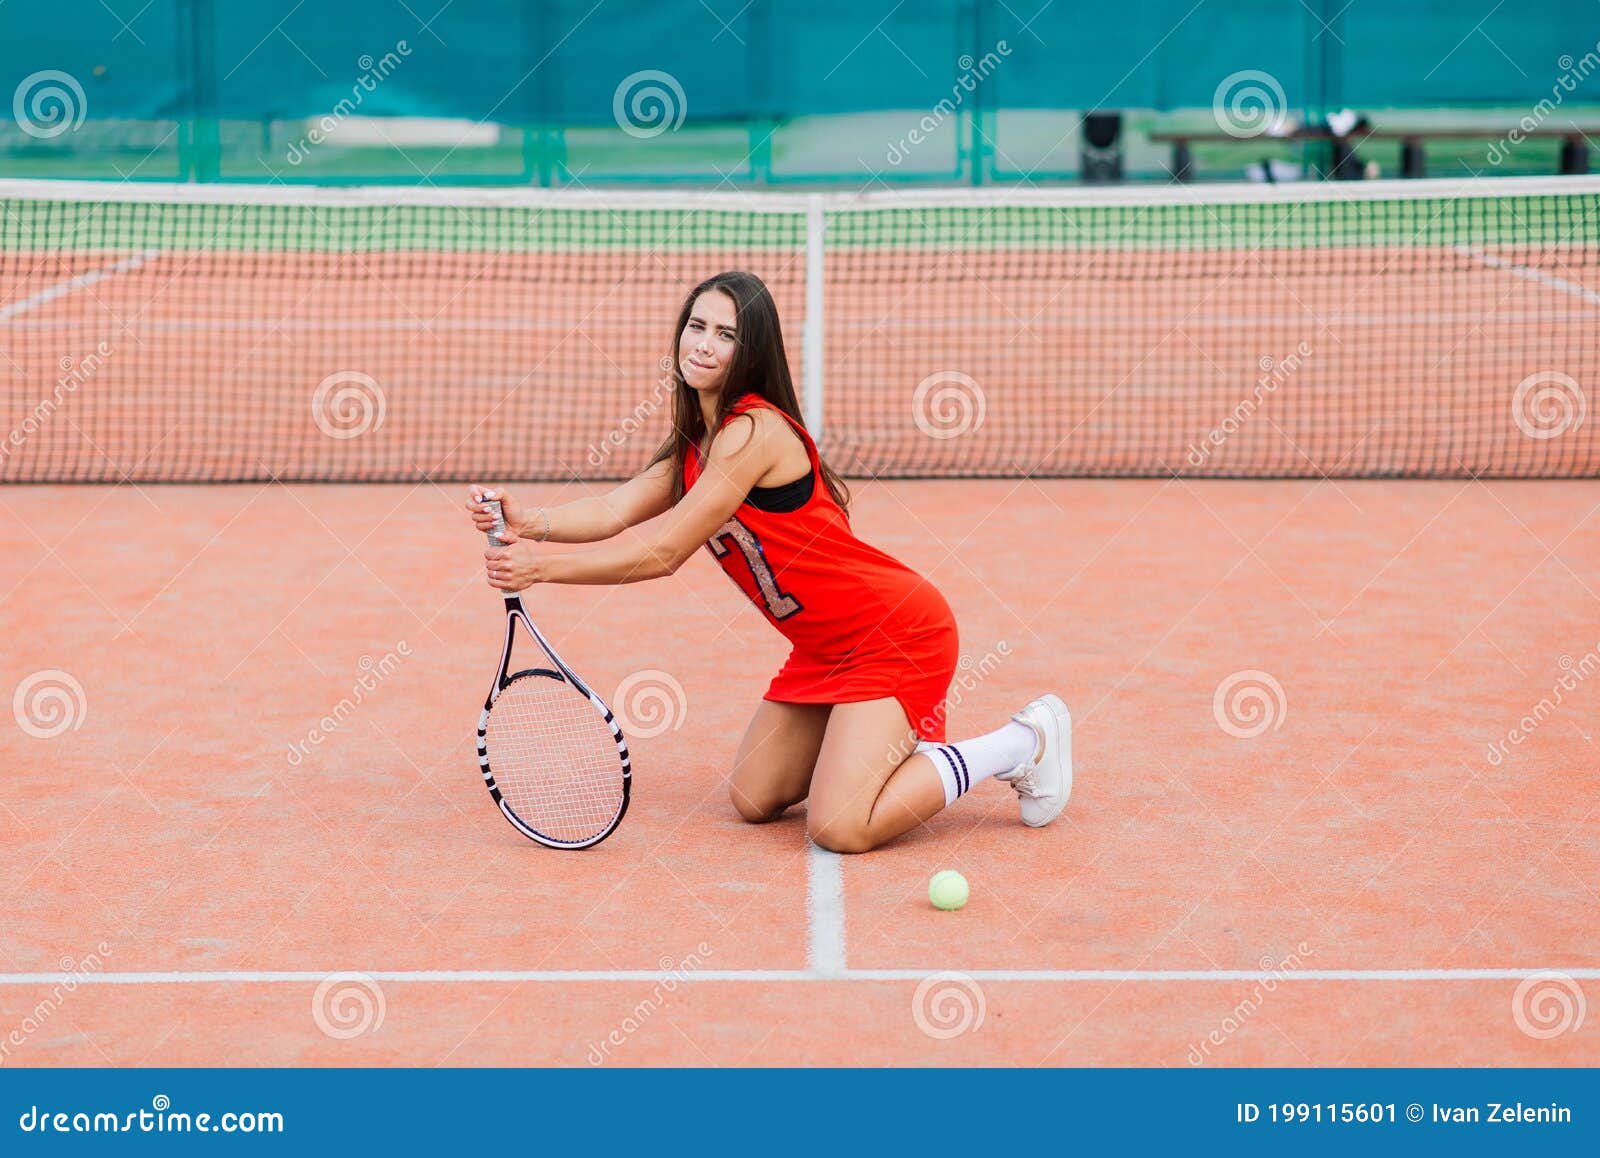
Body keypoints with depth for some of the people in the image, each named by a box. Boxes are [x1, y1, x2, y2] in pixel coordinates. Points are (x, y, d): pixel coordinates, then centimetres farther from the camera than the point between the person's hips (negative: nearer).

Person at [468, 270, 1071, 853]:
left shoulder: (754, 431, -21)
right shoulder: (695, 443, 9)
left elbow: (663, 553, -22)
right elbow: (616, 509, -3)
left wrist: (545, 566, -20)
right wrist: (527, 521, -21)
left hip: (897, 631, -9)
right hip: (826, 649, 9)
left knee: (839, 828, -18)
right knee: (752, 799, 7)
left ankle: (1022, 743, 0)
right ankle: (900, 745, 23)